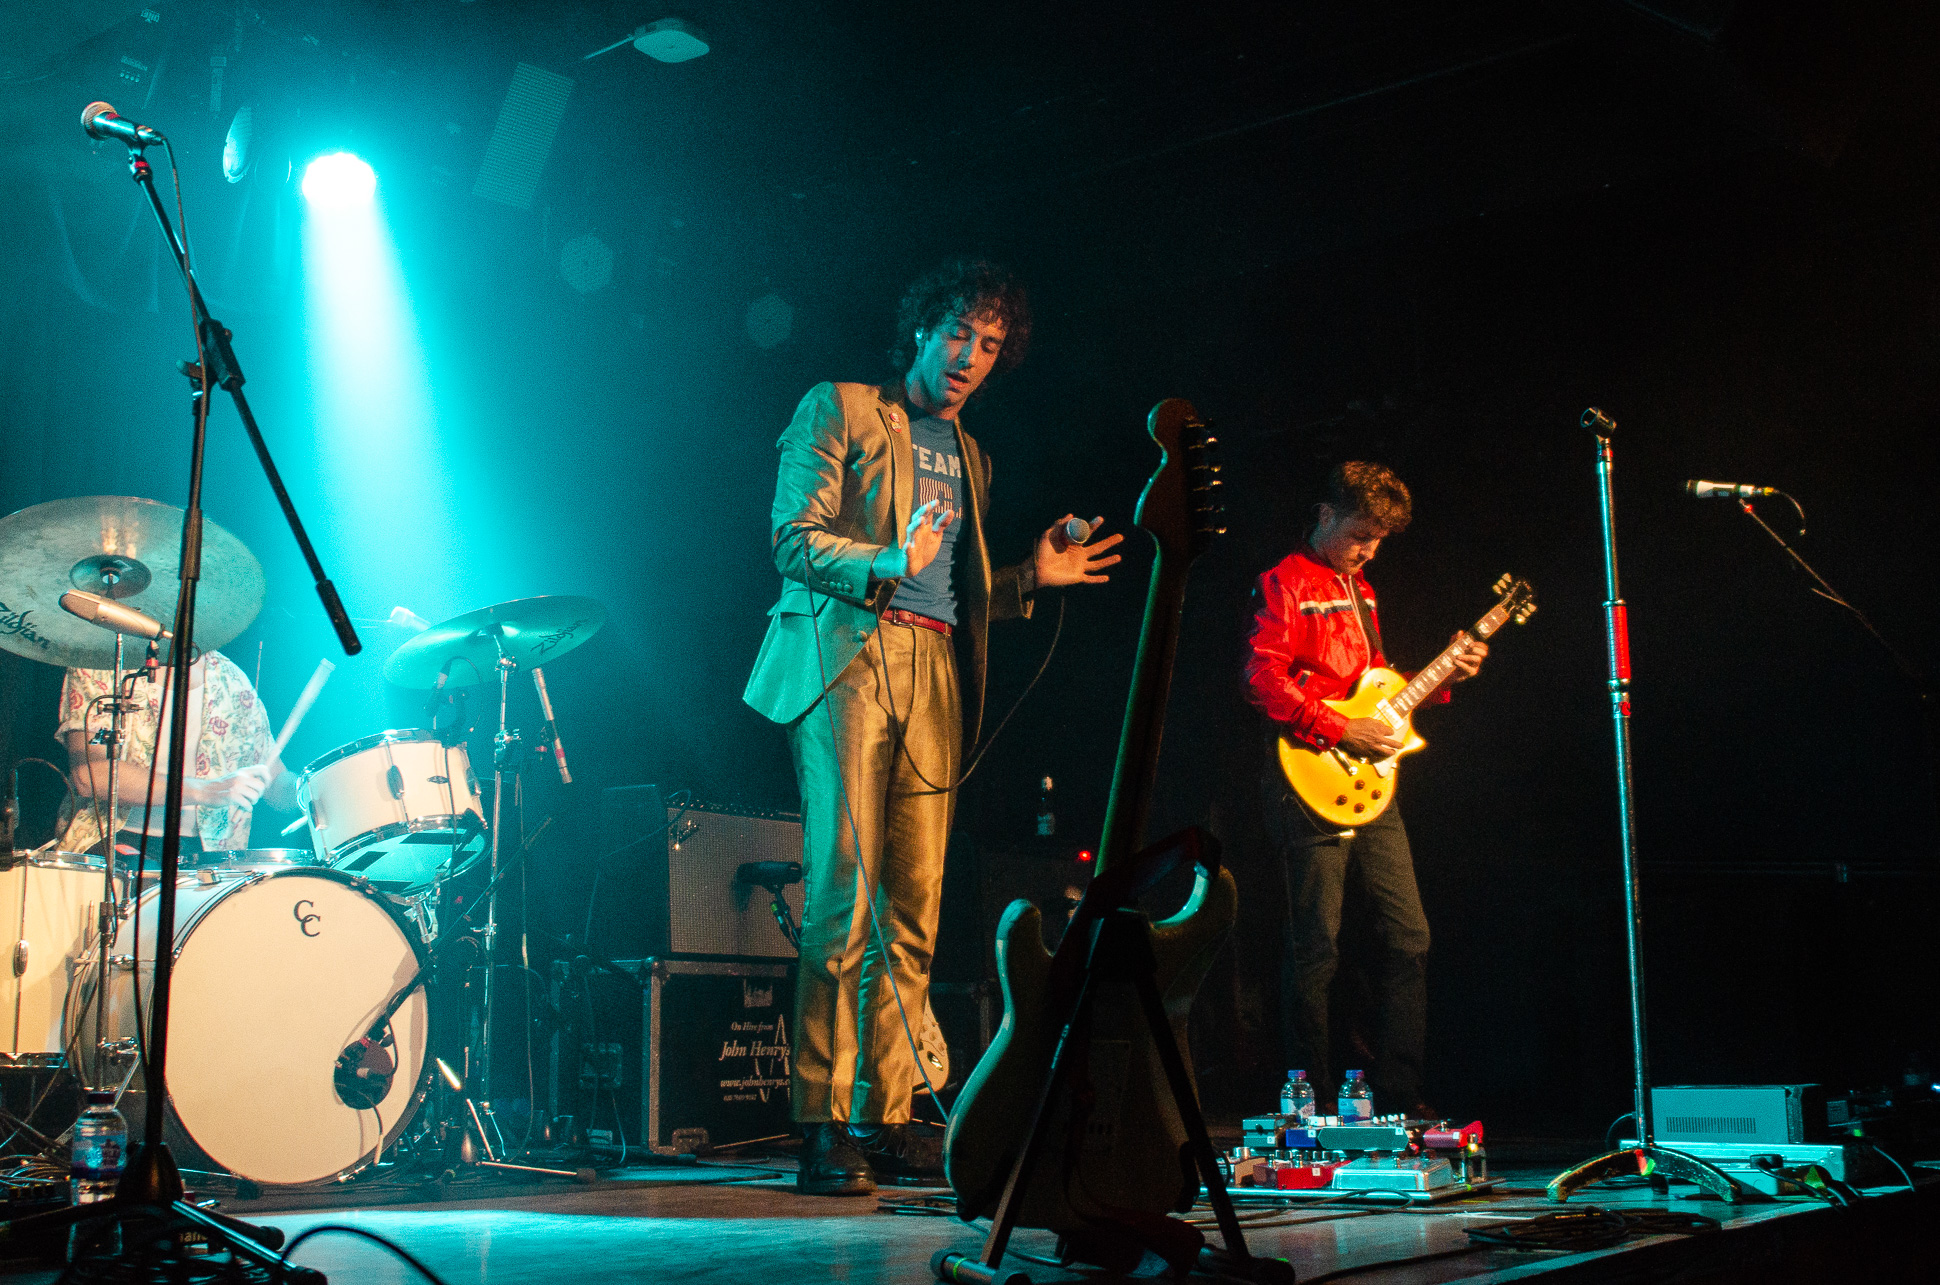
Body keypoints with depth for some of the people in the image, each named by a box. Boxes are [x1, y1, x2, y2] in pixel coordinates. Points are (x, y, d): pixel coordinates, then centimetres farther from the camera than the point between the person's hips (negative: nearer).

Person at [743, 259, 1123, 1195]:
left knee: (914, 909, 2)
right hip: (850, 655, -6)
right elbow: (793, 538, -5)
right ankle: (822, 1123, -9)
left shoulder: (968, 456, 27)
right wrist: (888, 562, -20)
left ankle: (886, 1117, 7)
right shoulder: (838, 410, 7)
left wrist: (1032, 578, 14)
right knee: (844, 894, -13)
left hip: (935, 674, 6)